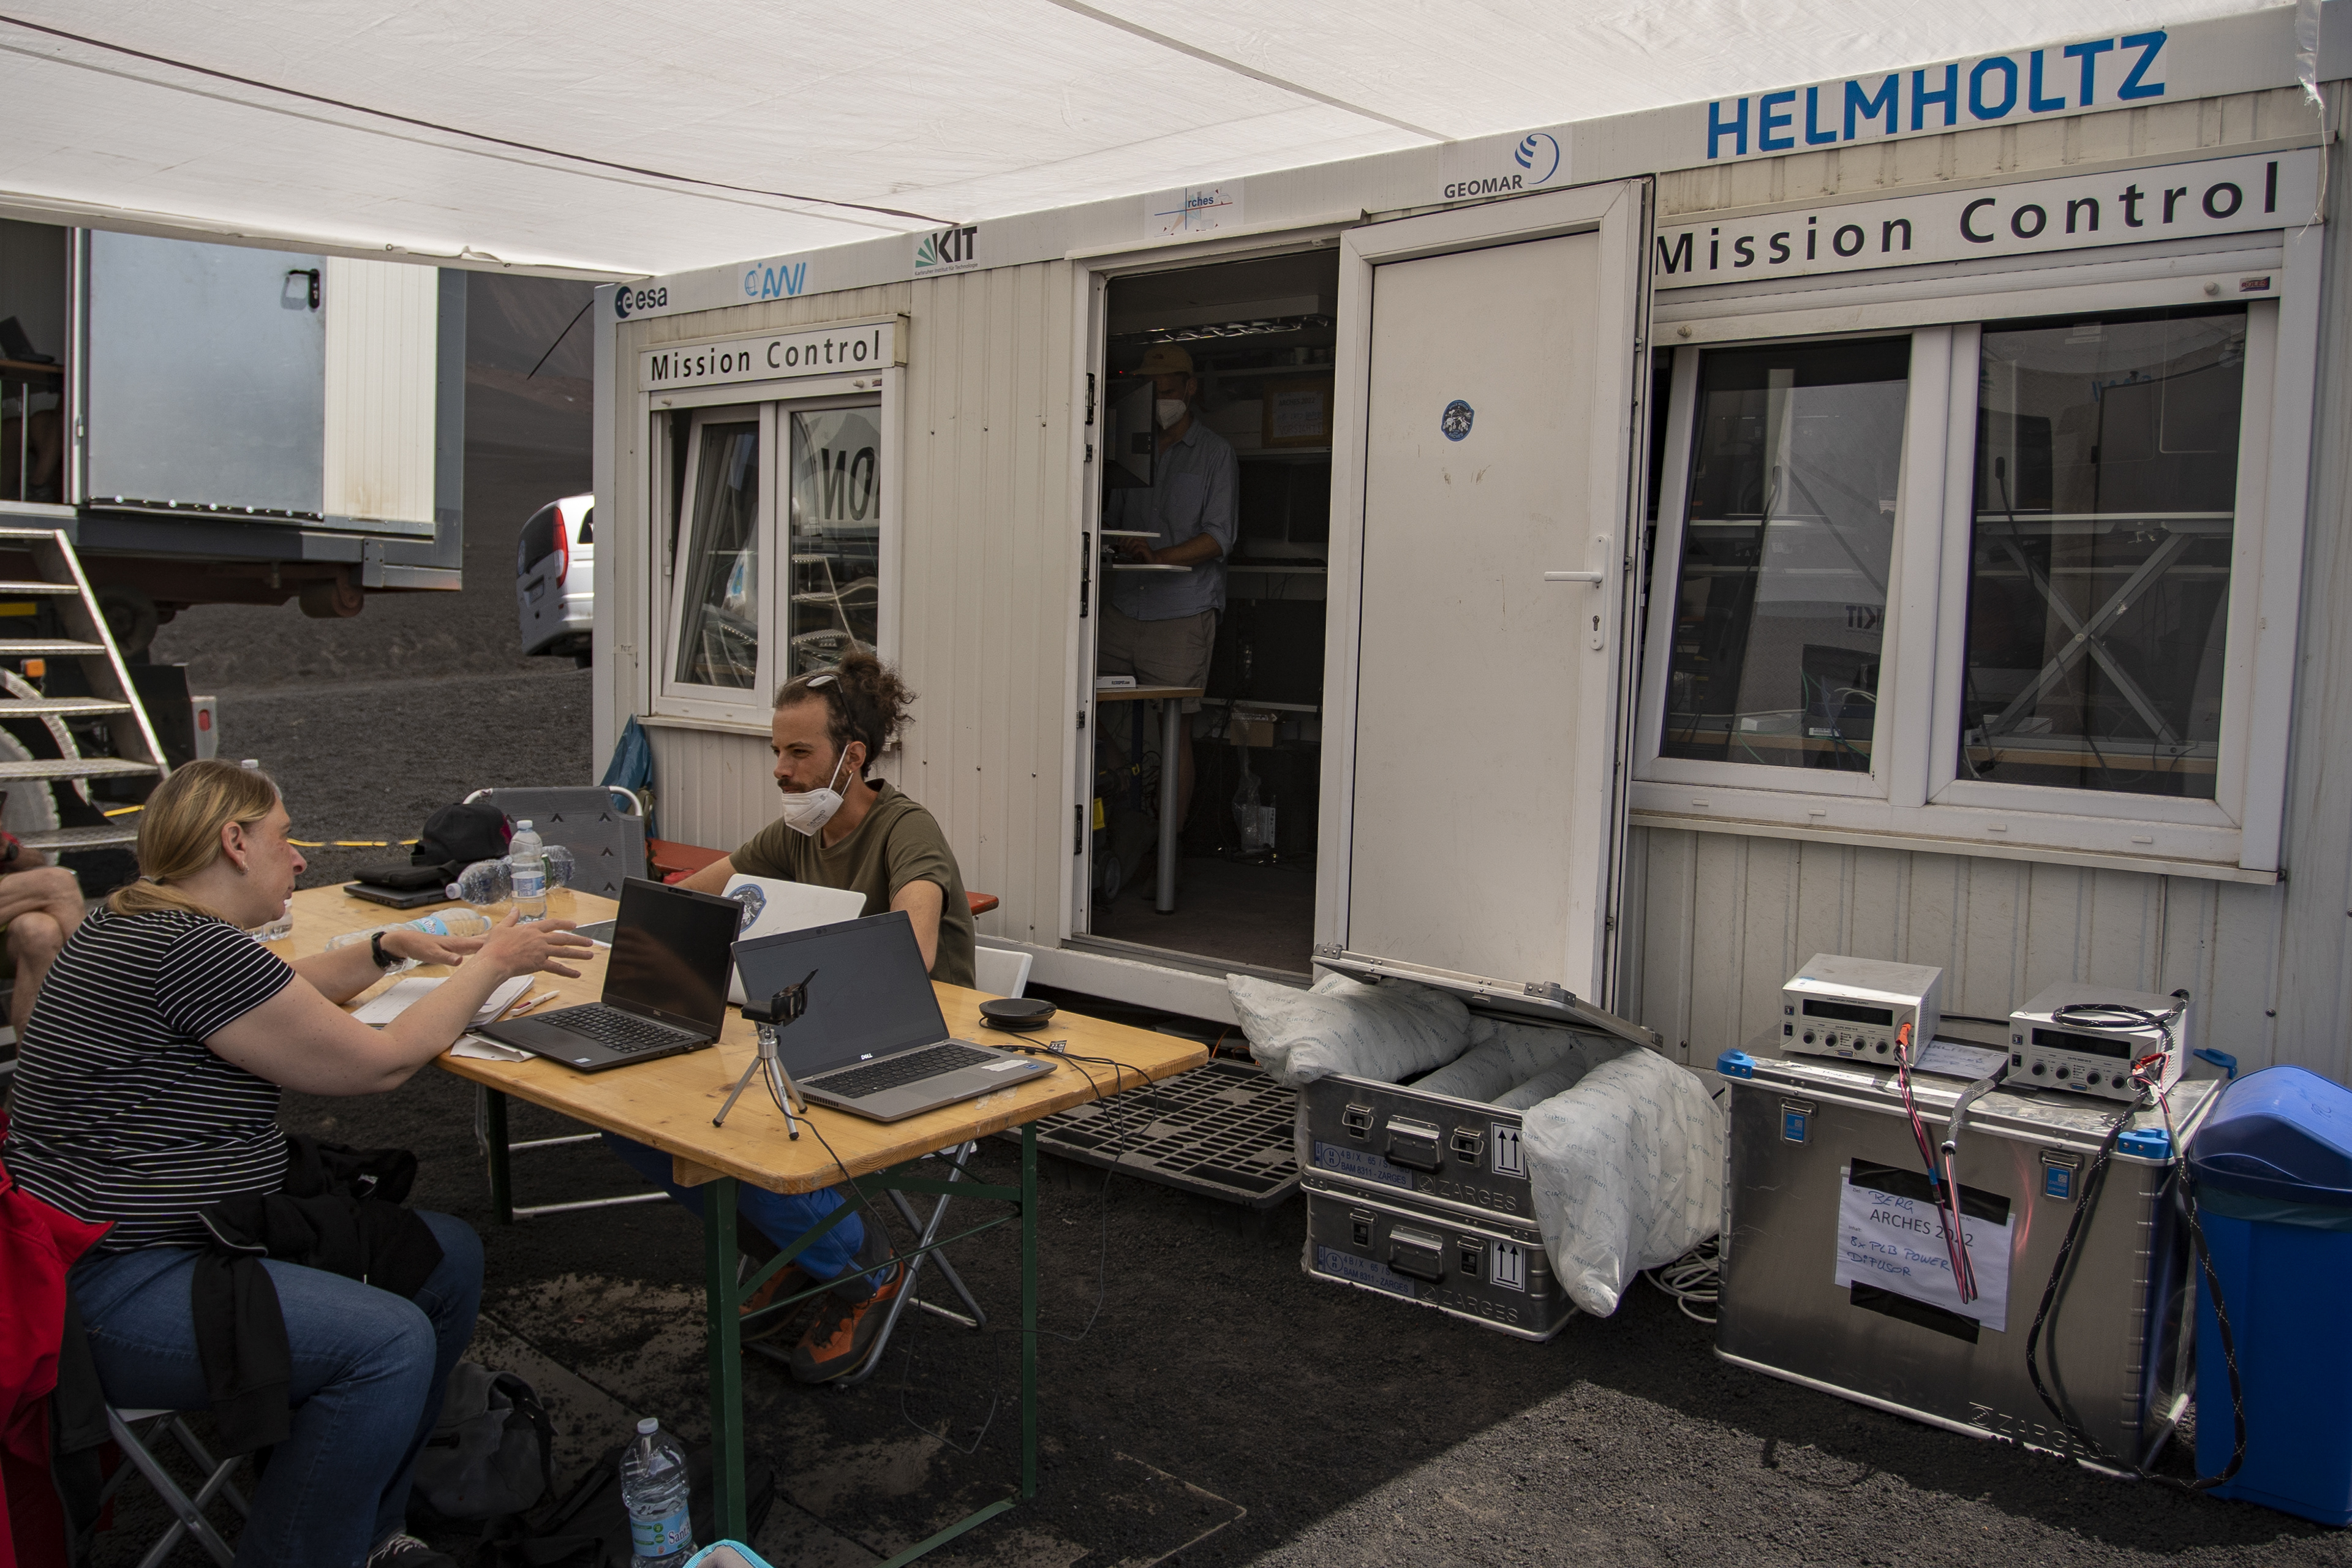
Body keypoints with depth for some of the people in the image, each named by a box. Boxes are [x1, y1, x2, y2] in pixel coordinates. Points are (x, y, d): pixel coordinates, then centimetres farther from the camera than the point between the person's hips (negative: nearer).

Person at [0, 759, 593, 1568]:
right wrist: (490, 964, -3)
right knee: (388, 1340, -27)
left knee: (448, 1256, 6)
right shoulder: (193, 949, -23)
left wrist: (387, 948, 21)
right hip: (107, 1291, -11)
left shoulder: (135, 923, 11)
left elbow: (271, 996, 32)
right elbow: (380, 1062, -14)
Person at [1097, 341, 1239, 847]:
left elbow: (1219, 536, -5)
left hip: (1181, 615, -4)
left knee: (1173, 730, -4)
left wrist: (1160, 557, -20)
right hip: (1121, 609, 4)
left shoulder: (1215, 453, 4)